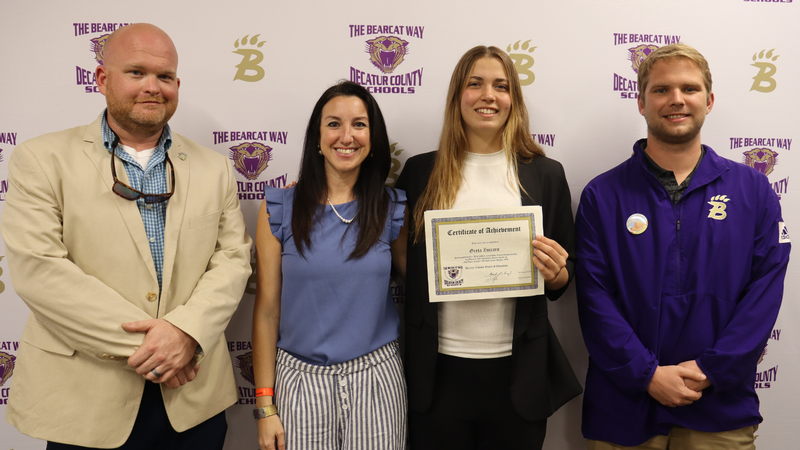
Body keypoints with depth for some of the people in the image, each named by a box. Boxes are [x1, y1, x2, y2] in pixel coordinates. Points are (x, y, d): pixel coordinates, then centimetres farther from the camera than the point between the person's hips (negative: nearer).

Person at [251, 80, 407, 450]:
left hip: (375, 377, 1)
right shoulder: (279, 208, -4)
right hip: (300, 379, 0)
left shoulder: (392, 209, -1)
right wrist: (265, 405, -3)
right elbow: (267, 310, -2)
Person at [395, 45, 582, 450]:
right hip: (439, 371, 0)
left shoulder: (546, 174, 4)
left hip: (517, 372, 1)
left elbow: (564, 278, 8)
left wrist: (555, 274, -12)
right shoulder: (420, 171, 3)